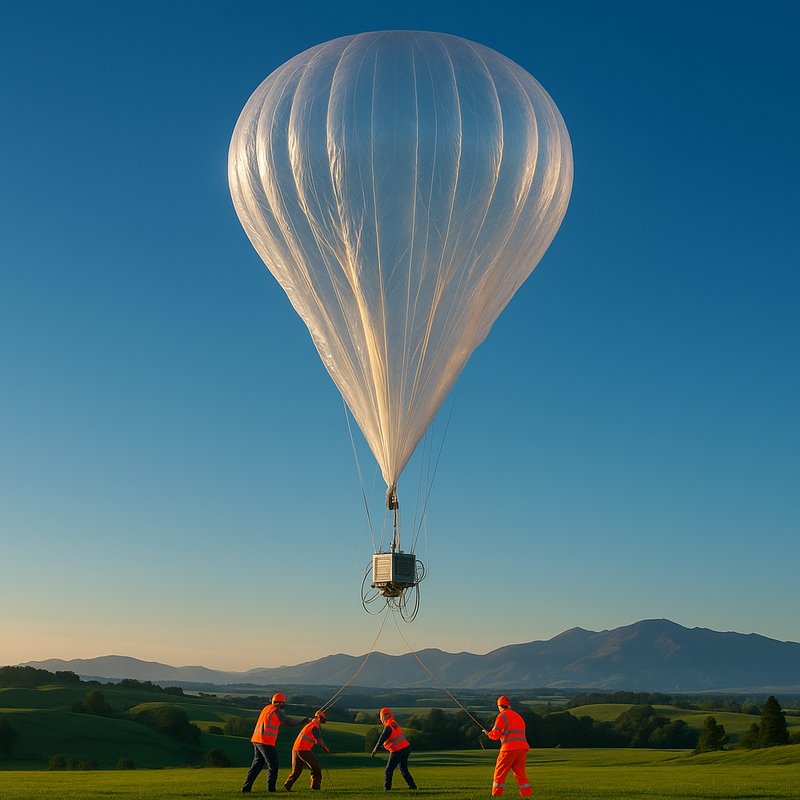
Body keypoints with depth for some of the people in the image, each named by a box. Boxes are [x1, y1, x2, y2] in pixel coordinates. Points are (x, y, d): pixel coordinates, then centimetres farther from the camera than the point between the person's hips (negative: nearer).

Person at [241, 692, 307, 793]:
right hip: (266, 742, -8)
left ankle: (246, 787, 12)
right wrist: (303, 722, 11)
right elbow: (291, 724, -2)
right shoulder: (277, 711, -8)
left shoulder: (266, 708, 15)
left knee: (257, 764, 14)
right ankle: (271, 788, -3)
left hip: (256, 740, 8)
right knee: (273, 765, 1)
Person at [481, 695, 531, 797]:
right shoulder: (518, 716, 23)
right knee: (520, 773, 11)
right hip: (523, 747, 6)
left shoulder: (502, 716, 1)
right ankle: (527, 794, 3)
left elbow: (495, 734, -4)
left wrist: (487, 733, 16)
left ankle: (497, 794, 4)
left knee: (500, 771, 5)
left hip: (510, 748, -6)